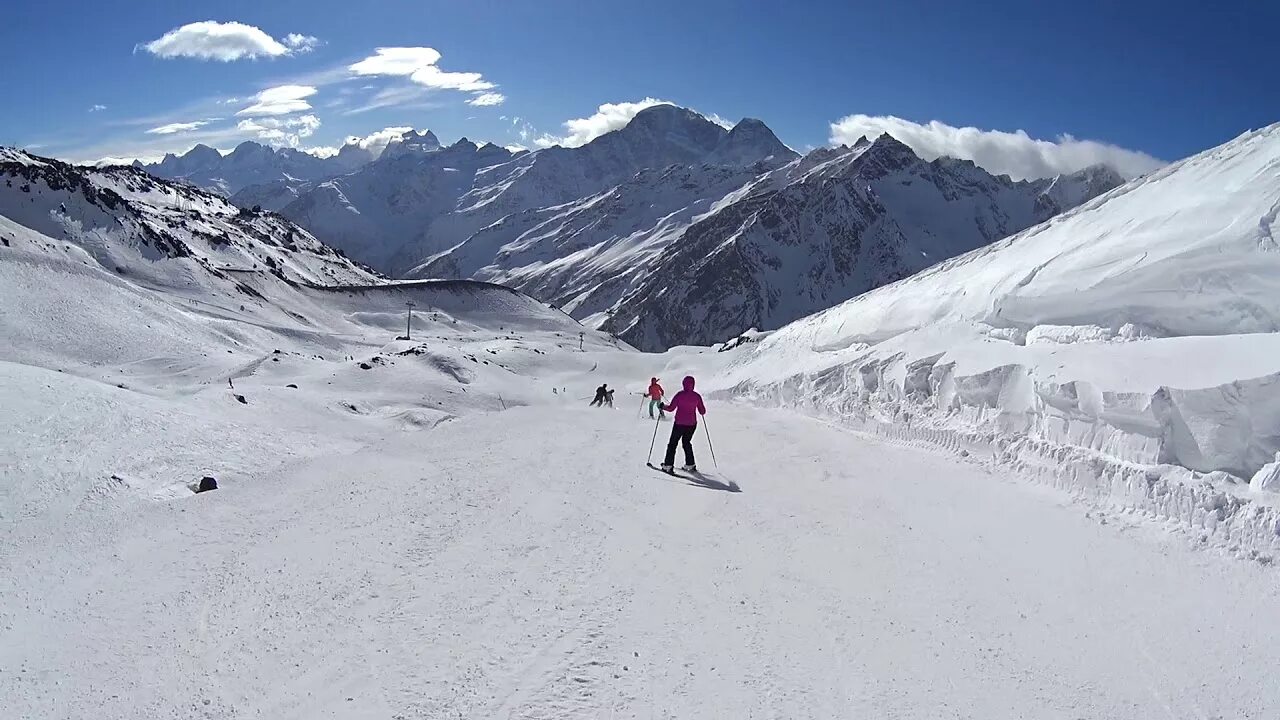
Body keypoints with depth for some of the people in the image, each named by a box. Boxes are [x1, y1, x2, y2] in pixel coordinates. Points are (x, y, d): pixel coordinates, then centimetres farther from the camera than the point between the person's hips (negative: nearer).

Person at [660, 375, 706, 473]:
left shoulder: (680, 395, -13)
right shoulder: (697, 396, -4)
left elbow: (671, 408, -12)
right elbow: (702, 412, 2)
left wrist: (663, 406, 6)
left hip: (679, 424, -3)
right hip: (692, 424, 4)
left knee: (673, 443, 7)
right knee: (687, 442, 22)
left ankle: (668, 465, 3)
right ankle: (690, 465, 20)